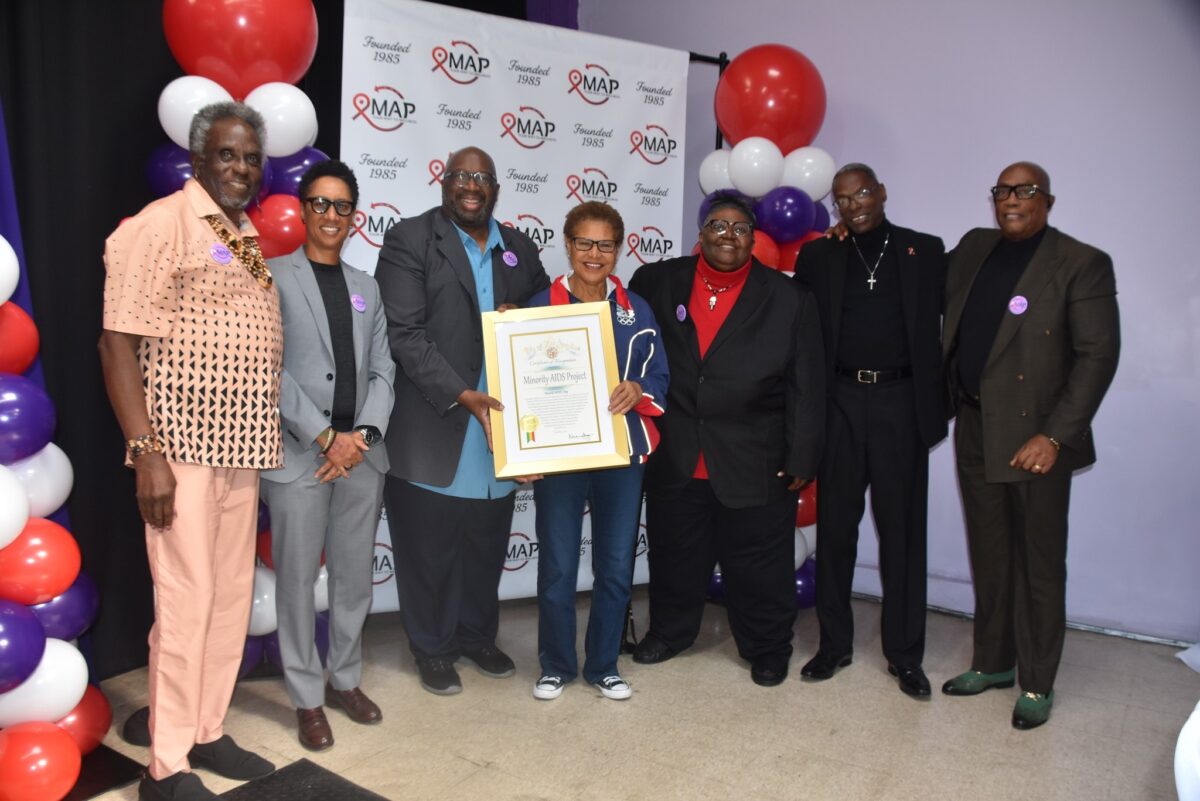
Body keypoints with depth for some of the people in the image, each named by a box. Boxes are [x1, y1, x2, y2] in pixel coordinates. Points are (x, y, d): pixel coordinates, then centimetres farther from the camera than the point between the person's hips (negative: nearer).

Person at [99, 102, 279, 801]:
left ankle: (207, 732, 29)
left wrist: (262, 445, 12)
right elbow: (118, 343, -12)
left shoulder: (248, 238, 15)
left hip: (241, 450, 7)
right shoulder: (159, 226, -8)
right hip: (183, 450, -7)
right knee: (186, 603, -2)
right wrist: (145, 451, -18)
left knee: (232, 596, 13)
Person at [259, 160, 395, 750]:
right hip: (299, 455, -4)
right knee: (297, 579, 5)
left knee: (355, 575, 12)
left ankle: (345, 679, 29)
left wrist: (363, 434, -6)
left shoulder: (366, 287, 15)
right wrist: (325, 436, -13)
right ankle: (307, 697, 19)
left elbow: (382, 370, 10)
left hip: (361, 455, 5)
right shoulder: (273, 276, 0)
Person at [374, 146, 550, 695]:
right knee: (429, 550, 8)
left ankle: (477, 636, 36)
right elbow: (405, 335, -12)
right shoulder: (409, 240, -3)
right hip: (433, 430, -4)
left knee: (487, 546, 15)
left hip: (498, 426, 5)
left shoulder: (520, 248, 12)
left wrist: (521, 314, -5)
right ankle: (433, 651, 28)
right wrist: (463, 396, -21)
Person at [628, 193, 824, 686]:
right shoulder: (656, 283, 2)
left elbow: (806, 388, -2)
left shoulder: (789, 300, -1)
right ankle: (668, 631, 40)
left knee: (759, 565, 9)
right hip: (673, 459, 2)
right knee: (674, 556, 17)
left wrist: (800, 459, -4)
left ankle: (766, 649, 32)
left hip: (755, 465, -2)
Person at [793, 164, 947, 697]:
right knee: (834, 527, 9)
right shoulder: (818, 258, 7)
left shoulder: (925, 251, 6)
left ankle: (904, 654, 20)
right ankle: (834, 643, 24)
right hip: (839, 403, 1)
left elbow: (942, 325, 2)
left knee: (903, 531, 6)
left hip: (901, 403, -1)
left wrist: (937, 405, -8)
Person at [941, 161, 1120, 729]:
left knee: (1039, 565, 6)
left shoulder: (1082, 264, -6)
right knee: (988, 558, 16)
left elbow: (1098, 356, -11)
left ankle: (1036, 684, 21)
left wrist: (1054, 436, -17)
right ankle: (992, 662, 32)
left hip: (1034, 437, -5)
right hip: (975, 431, 5)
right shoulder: (973, 248, 10)